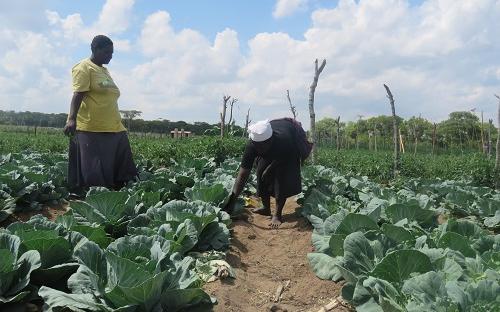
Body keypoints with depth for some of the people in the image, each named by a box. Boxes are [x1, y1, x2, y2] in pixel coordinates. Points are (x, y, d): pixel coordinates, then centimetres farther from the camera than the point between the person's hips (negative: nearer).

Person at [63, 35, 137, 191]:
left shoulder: (104, 70, 22)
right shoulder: (84, 68, -2)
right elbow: (77, 95, -14)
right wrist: (72, 119, -27)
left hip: (114, 130, 8)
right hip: (91, 130, -8)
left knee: (122, 174, 3)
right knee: (93, 177, -6)